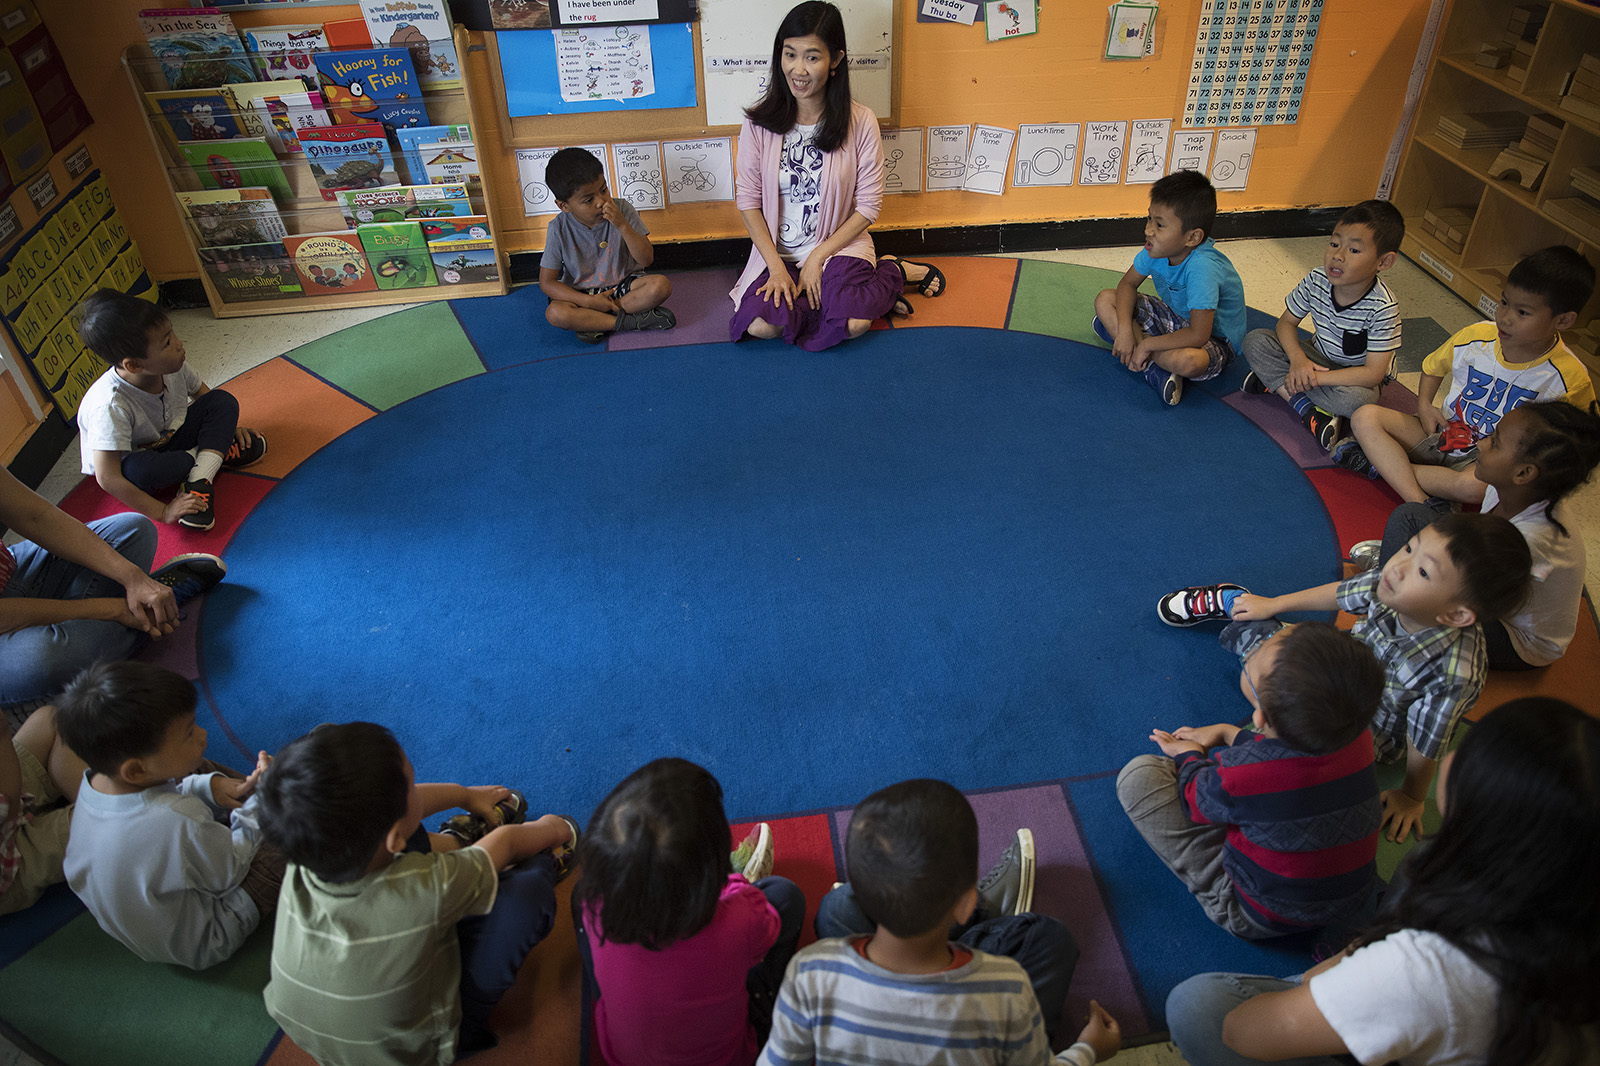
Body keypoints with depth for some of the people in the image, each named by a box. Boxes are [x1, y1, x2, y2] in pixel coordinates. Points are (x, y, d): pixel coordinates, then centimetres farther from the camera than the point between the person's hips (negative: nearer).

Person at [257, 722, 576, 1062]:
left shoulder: (300, 864, -27)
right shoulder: (428, 888, -43)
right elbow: (507, 842, -18)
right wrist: (550, 829, 6)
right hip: (416, 1050, -5)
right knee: (526, 892, -16)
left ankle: (462, 840, 32)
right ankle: (546, 863, 20)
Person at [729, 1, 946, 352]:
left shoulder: (860, 122, -8)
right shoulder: (760, 122, -5)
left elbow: (868, 206, -5)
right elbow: (747, 199, -2)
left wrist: (818, 257, -13)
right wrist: (776, 267, -13)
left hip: (839, 245, -3)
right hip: (778, 252, 3)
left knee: (852, 323, -32)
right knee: (760, 325, -26)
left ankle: (897, 272, 3)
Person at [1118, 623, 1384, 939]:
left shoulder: (1241, 776, -38)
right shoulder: (1360, 735, -21)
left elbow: (1197, 801, -11)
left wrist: (1190, 757, 9)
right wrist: (1226, 732, 15)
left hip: (1260, 920, -6)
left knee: (1139, 775, -7)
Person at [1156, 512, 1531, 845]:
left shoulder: (1453, 674, -43)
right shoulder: (1392, 586, -28)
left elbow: (1425, 745, -26)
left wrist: (1411, 798, -8)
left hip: (1371, 728, -4)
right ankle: (1228, 600, 37)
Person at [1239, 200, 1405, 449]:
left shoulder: (1382, 308, -28)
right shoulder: (1316, 281, -16)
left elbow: (1373, 373, -28)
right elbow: (1287, 321, -4)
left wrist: (1315, 378, -32)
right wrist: (1298, 359, -23)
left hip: (1354, 376, -5)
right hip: (1319, 360, 5)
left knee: (1358, 400, -40)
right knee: (1255, 340, -16)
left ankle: (1275, 381, -22)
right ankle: (1307, 409, -25)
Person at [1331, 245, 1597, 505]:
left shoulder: (1569, 379, -15)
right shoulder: (1476, 336, -5)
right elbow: (1433, 367, 15)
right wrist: (1424, 405, -2)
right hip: (1444, 431, 4)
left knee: (1474, 485, -42)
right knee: (1365, 416, -19)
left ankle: (1383, 463, -21)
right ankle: (1420, 503, -33)